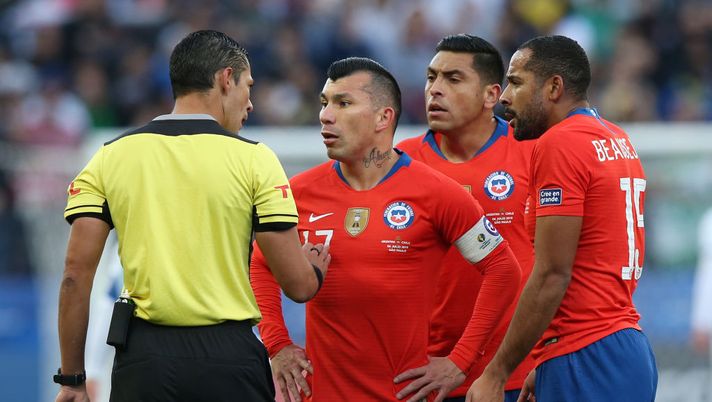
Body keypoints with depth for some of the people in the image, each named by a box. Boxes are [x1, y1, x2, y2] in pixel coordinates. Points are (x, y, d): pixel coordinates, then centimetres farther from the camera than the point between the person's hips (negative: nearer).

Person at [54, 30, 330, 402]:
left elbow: (76, 274, 0)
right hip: (228, 358, -2)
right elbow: (298, 284, -3)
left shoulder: (110, 157, 5)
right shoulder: (253, 159, -2)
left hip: (142, 359, 2)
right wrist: (315, 269, 20)